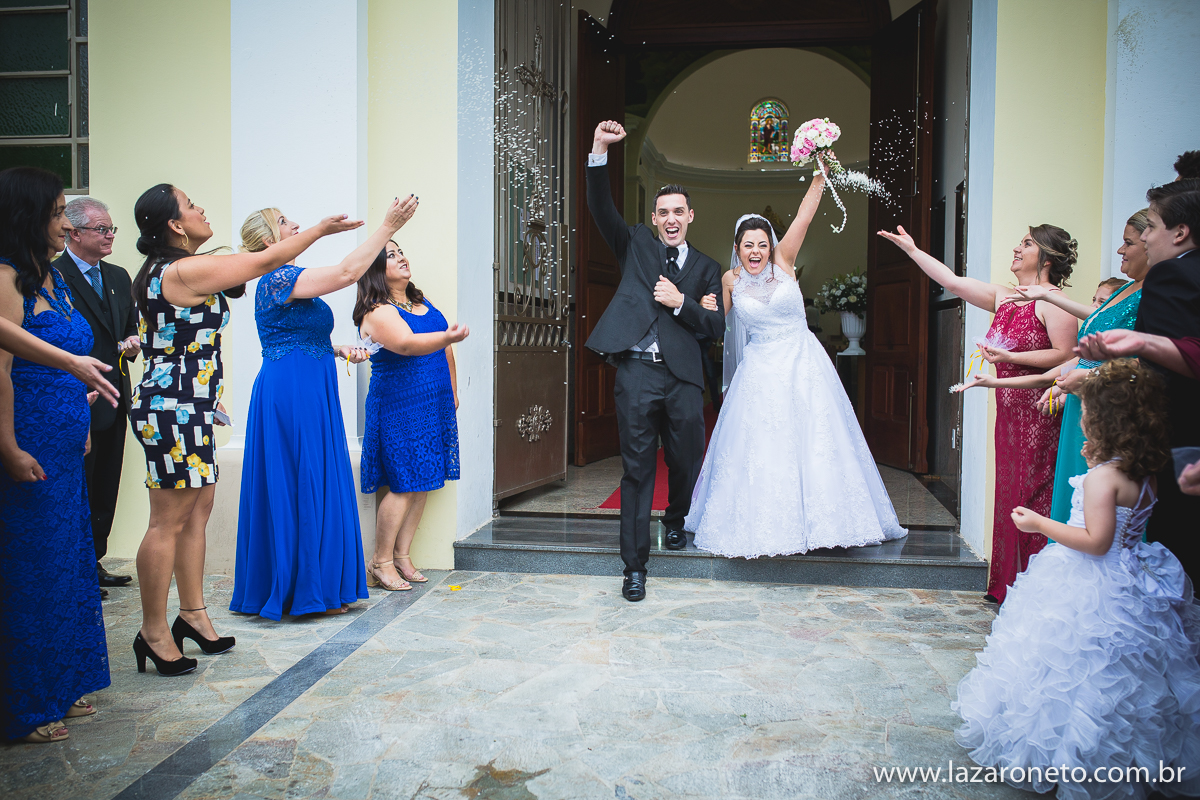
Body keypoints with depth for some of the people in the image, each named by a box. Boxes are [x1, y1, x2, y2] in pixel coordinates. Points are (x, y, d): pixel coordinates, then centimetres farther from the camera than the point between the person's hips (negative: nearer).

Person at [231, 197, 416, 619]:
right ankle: (303, 590, 6)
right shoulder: (278, 279, -12)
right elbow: (347, 271, -22)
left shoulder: (284, 281, 19)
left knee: (312, 486, 12)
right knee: (302, 486, -4)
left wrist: (339, 350, 10)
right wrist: (388, 226, -19)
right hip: (294, 394, -10)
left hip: (307, 393, 10)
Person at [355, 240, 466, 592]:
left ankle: (402, 556, 18)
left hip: (434, 405, 8)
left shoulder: (422, 301, 15)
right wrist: (447, 336, -44)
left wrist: (453, 391, 20)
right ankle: (381, 562, 5)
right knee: (404, 483, -7)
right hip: (399, 407, -7)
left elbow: (444, 351, 21)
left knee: (422, 483, 8)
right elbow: (406, 344, -28)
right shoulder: (377, 312, -10)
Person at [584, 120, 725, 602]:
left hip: (683, 377, 2)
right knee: (637, 469, 0)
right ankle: (635, 567, 7)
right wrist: (599, 151, -10)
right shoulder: (636, 246, 15)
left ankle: (676, 522, 43)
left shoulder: (706, 268, 15)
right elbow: (601, 209, 1)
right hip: (637, 370, -1)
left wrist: (681, 303, -7)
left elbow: (717, 328, 7)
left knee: (685, 463, 10)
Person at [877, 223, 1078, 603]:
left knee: (1035, 494, -5)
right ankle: (1011, 585, 19)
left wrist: (1009, 357, -21)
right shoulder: (1003, 297, 15)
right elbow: (953, 281, 17)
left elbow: (1064, 355, -16)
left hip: (1040, 412, -8)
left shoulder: (1052, 302, -8)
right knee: (1009, 491, 10)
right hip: (1009, 409, 8)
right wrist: (913, 250, 16)